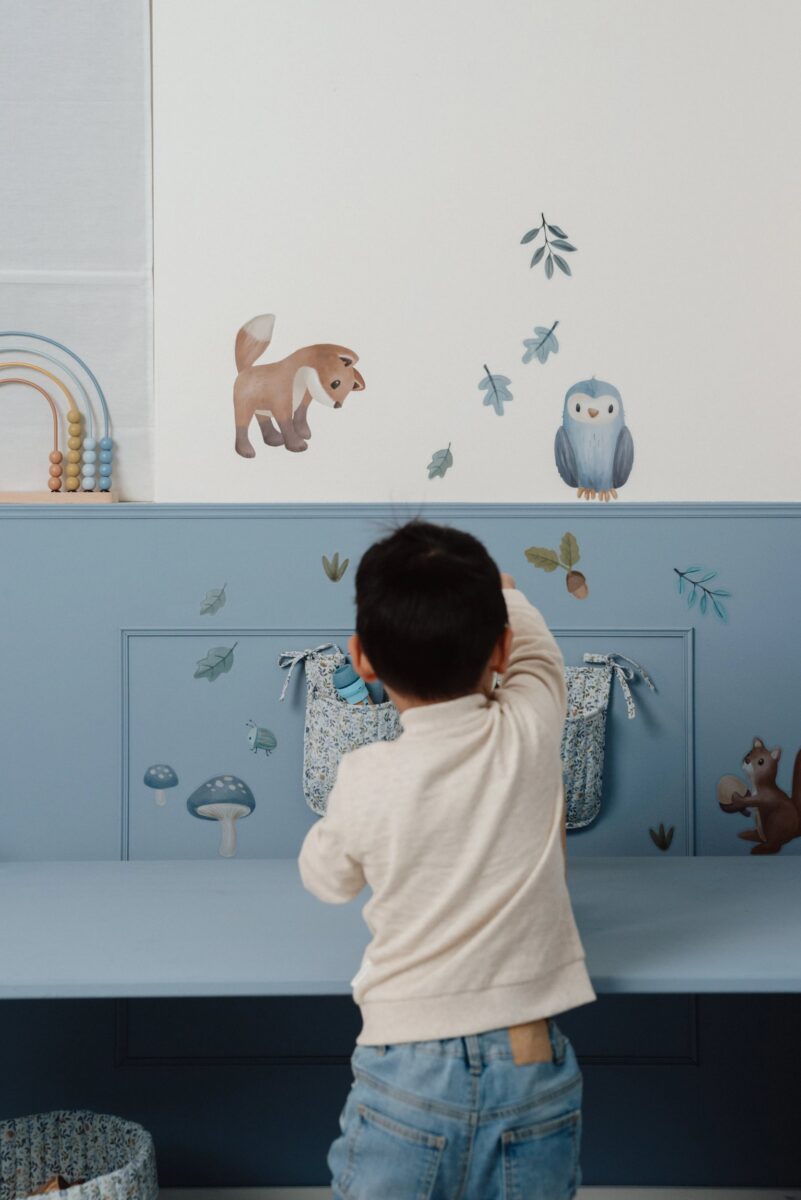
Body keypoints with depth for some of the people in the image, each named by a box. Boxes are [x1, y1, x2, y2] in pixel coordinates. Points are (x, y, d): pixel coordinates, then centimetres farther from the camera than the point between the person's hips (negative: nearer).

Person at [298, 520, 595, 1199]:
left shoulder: (367, 780, -11)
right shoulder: (531, 735, -9)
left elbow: (326, 878, 10)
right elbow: (534, 644, 15)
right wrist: (497, 591, 34)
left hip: (409, 1070, -1)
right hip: (535, 1070, 2)